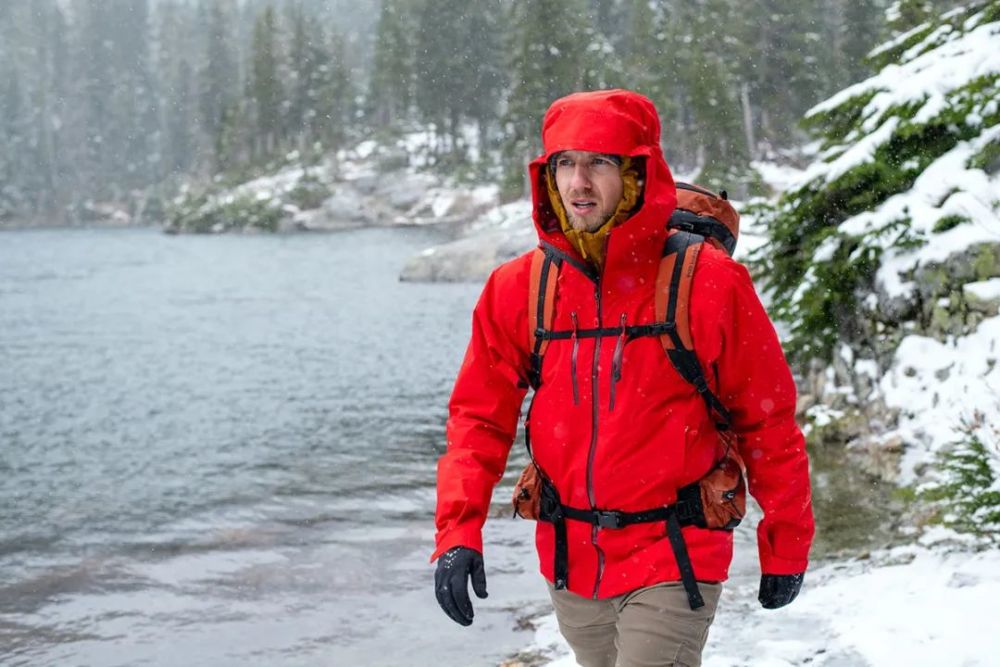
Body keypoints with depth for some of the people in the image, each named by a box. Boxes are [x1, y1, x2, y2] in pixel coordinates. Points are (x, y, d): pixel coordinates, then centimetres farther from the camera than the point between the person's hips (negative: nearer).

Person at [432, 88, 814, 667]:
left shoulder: (708, 282, -11)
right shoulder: (518, 288, -1)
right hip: (570, 564, 4)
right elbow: (480, 417, 2)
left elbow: (767, 420, -4)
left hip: (670, 563, -4)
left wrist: (786, 547, 2)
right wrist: (458, 531, -10)